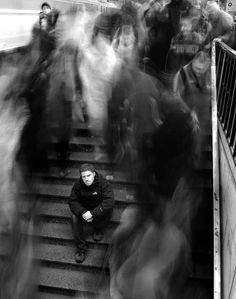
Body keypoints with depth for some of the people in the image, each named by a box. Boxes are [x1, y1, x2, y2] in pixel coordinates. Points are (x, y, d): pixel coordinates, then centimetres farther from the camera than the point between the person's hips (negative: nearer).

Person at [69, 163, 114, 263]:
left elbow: (109, 201, -33)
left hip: (100, 209, -2)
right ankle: (80, 249, -12)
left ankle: (98, 230, 5)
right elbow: (72, 201, -12)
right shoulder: (78, 185, -13)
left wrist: (93, 213, -40)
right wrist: (82, 212, -32)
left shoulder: (103, 183, -24)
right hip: (84, 209, 3)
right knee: (75, 218, -24)